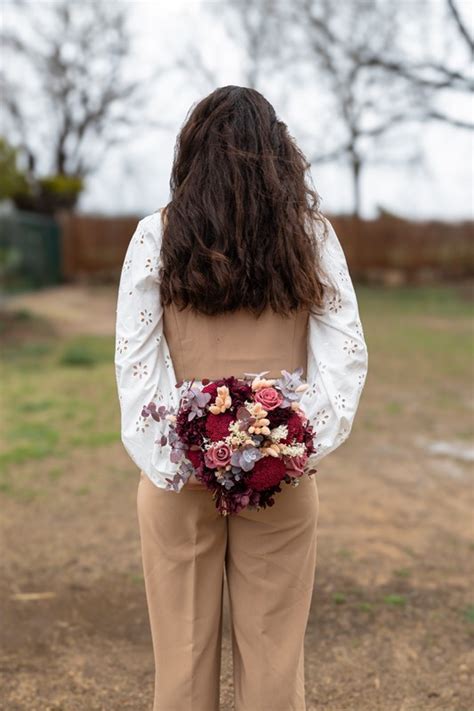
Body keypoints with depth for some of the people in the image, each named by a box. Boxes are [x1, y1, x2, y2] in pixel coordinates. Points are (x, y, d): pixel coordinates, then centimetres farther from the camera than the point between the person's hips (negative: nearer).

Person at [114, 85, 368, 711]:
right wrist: (302, 448, -5)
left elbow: (134, 360, -6)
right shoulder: (311, 235, 2)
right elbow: (347, 356, -4)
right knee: (274, 650, 13)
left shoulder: (157, 235, -2)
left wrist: (164, 461, -3)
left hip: (181, 468, -1)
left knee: (184, 650, 12)